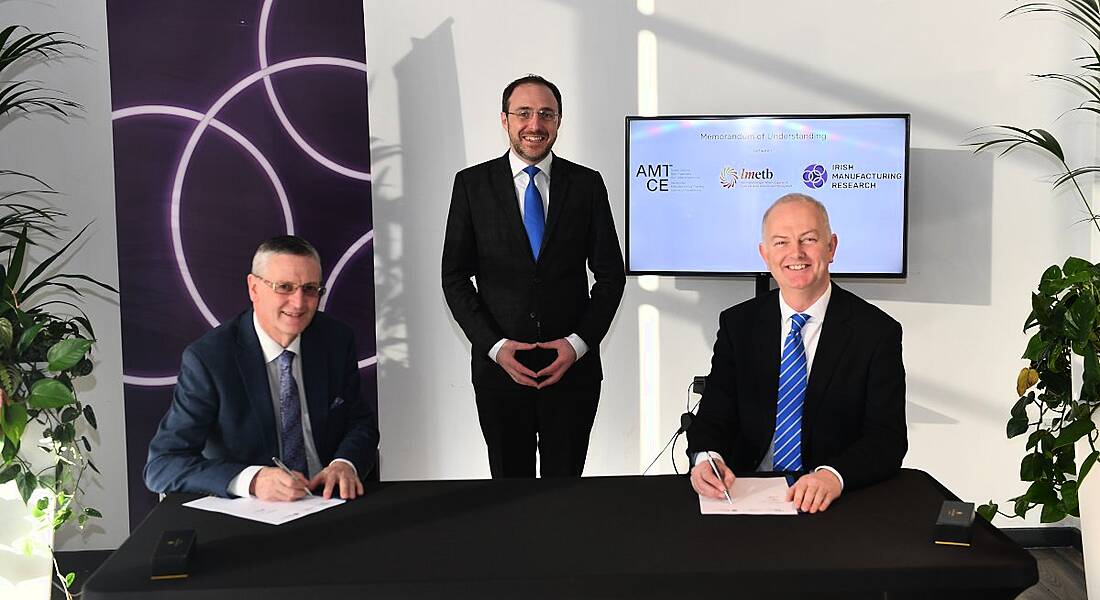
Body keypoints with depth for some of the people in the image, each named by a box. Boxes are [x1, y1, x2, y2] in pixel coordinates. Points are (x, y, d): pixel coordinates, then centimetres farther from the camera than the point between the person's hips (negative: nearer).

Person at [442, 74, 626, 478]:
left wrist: (579, 343, -8)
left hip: (573, 365, 0)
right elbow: (455, 276, 1)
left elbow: (611, 273, 4)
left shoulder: (587, 184, 3)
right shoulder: (472, 184, 2)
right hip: (498, 365, 0)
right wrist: (494, 346, -10)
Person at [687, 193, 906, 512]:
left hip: (833, 503, -1)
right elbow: (714, 416, 5)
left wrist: (833, 475, -27)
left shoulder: (877, 331, -1)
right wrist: (706, 458, -19)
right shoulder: (737, 324, 8)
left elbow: (888, 437, -7)